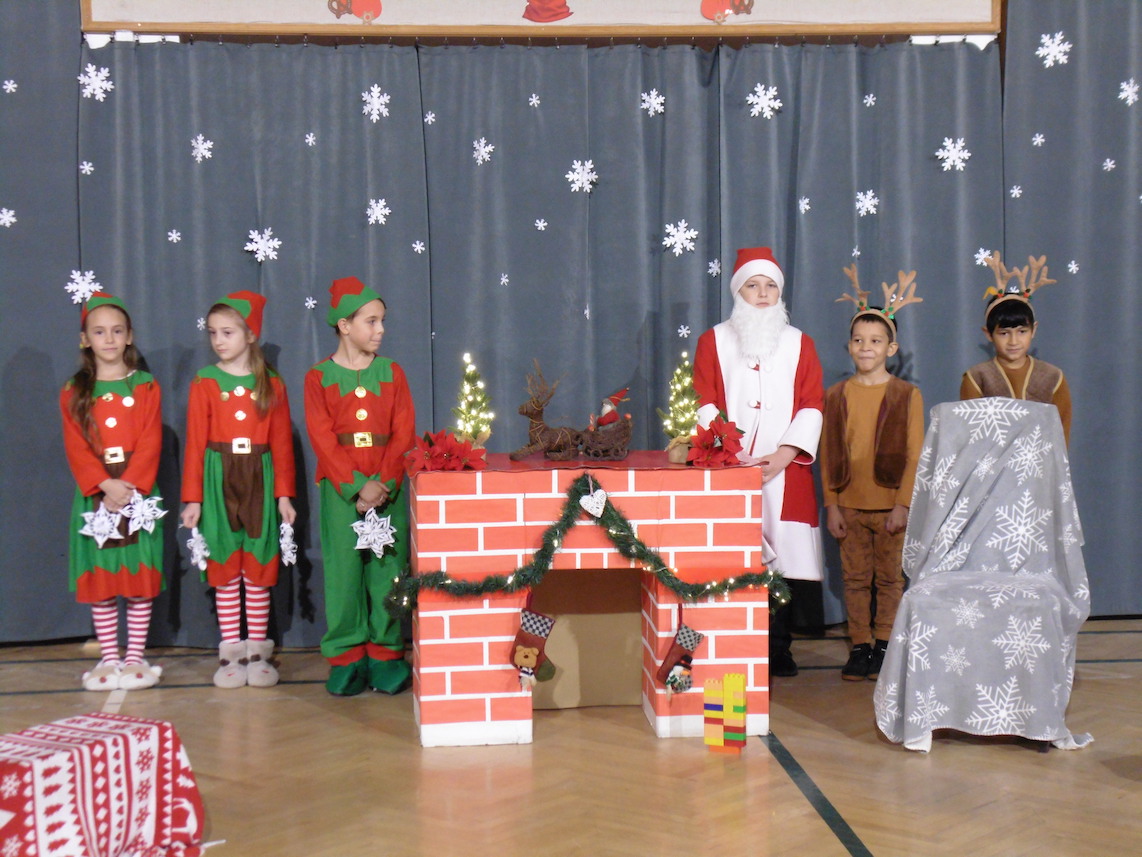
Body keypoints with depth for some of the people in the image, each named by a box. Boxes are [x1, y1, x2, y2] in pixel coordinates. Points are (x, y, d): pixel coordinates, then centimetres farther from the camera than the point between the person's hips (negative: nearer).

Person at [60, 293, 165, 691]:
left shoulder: (146, 387, 4)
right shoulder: (73, 392, 6)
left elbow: (150, 444, -5)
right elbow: (76, 448, -4)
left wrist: (129, 486, -18)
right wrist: (106, 485, -18)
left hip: (139, 494, -1)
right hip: (95, 496, 1)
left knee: (140, 576, 2)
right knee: (100, 578, 4)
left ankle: (135, 657, 10)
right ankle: (108, 658, 12)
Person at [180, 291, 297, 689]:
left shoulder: (271, 385, 4)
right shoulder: (205, 383, 1)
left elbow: (282, 442, 4)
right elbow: (195, 442, -1)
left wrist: (284, 494, -2)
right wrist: (192, 498, -5)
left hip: (260, 480, 1)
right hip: (219, 479, 0)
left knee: (258, 568, 4)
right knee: (225, 568, 4)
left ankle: (258, 651, 12)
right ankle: (231, 652, 11)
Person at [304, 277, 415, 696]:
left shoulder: (392, 373, 8)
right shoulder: (319, 377, 3)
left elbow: (403, 434, 2)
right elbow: (322, 438, -5)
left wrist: (384, 484, -12)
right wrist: (356, 487, -15)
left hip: (388, 488, 2)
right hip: (341, 489, -1)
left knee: (387, 567, 1)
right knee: (343, 570, 0)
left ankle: (387, 654, 11)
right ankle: (346, 657, 9)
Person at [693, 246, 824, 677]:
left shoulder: (799, 343, 13)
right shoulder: (714, 341, 11)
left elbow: (812, 406, 5)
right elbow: (705, 405, 3)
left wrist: (781, 456, -10)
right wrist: (732, 456, -11)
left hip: (784, 471, 1)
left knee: (780, 557, -1)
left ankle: (778, 650, 7)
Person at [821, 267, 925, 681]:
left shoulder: (906, 395, -2)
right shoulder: (836, 396, 5)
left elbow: (914, 455, -4)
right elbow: (828, 455, 5)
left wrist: (903, 504, -10)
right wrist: (831, 505, 1)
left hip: (890, 504, -2)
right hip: (849, 505, 2)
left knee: (890, 578, 6)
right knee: (855, 578, 7)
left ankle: (884, 646, 16)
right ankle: (860, 647, 16)